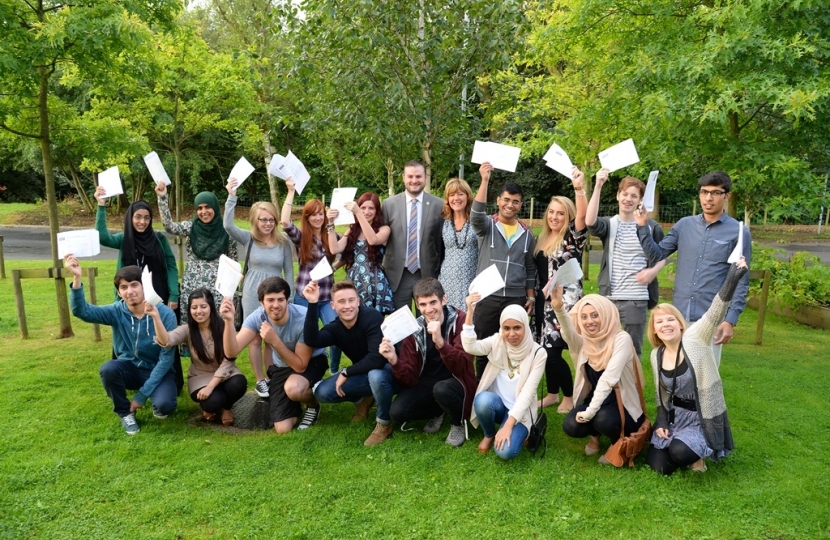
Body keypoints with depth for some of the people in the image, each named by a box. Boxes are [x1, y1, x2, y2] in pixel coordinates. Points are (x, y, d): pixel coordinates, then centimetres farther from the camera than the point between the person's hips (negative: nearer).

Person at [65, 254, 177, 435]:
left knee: (163, 405, -32)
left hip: (157, 371, -3)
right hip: (129, 368, 3)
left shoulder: (165, 314, -20)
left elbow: (166, 358, -18)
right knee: (108, 369, -30)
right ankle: (125, 413, -3)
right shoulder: (117, 311, -11)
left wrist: (143, 394, -20)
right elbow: (81, 311, -26)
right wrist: (77, 279, -42)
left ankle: (159, 401, 9)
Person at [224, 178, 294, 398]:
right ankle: (260, 381, 17)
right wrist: (232, 196, -24)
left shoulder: (284, 242, 0)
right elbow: (228, 225, -20)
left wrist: (288, 297, 2)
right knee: (256, 339, 6)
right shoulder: (248, 239, -3)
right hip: (253, 295, -1)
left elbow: (289, 271, 5)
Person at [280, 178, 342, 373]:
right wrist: (291, 191, -18)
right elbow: (285, 222, -19)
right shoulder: (301, 237, -2)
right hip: (305, 296, -2)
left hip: (327, 295, 2)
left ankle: (335, 372, 15)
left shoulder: (330, 236, 8)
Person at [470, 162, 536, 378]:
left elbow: (530, 268, 13)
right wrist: (485, 180, -29)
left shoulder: (527, 233, 9)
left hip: (516, 298, 2)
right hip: (488, 296, -2)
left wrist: (531, 297, 8)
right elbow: (476, 214, -24)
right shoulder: (487, 225, 0)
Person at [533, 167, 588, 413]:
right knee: (545, 350, 9)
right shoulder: (542, 239, 11)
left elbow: (582, 217, -27)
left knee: (552, 350, -8)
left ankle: (570, 396, 14)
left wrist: (579, 189, -40)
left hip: (565, 302, -6)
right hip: (544, 301, 6)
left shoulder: (573, 237, -7)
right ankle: (552, 394, 27)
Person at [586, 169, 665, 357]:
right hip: (608, 297, 0)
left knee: (633, 349, 9)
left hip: (637, 299, 0)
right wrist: (598, 186, -28)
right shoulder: (609, 224, 1)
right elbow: (590, 222, -22)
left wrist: (654, 270, -8)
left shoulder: (651, 227, 2)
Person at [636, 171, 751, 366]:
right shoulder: (684, 225, 7)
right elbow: (656, 256, 8)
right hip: (679, 315, 3)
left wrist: (731, 320, -11)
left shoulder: (739, 233, -2)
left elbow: (741, 282, -4)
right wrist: (643, 227, -5)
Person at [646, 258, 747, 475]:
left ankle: (696, 453, 7)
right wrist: (660, 422, 0)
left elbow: (715, 314, -32)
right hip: (673, 416, 5)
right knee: (659, 466, -8)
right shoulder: (656, 355, 0)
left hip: (702, 418, -5)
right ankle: (682, 445, 23)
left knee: (679, 452, -30)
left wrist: (732, 280, -48)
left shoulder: (695, 339, -14)